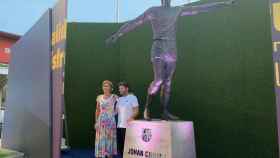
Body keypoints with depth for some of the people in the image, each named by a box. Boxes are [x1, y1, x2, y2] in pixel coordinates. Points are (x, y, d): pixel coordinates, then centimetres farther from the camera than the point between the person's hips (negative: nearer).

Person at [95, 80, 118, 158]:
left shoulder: (114, 97, -3)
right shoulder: (99, 97, 6)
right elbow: (97, 110, 10)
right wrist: (96, 122, 8)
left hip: (110, 121, -2)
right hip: (101, 121, 2)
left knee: (110, 139, 3)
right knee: (101, 139, 3)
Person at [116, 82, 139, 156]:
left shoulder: (132, 97, -4)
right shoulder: (119, 99, 15)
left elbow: (136, 110, -10)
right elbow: (116, 110, 16)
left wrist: (131, 118, -24)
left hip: (128, 125, -6)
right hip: (119, 125, 6)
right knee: (120, 144, 10)